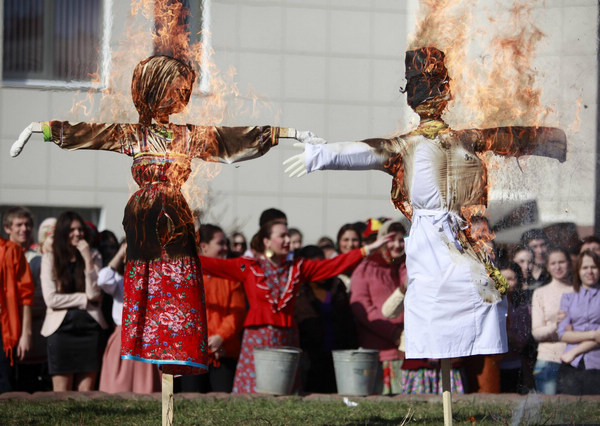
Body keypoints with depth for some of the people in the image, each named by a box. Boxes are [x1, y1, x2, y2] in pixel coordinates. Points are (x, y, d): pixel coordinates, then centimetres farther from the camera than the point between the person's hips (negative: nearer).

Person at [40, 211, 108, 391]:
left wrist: (88, 260, -8)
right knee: (61, 396, -3)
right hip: (61, 328, -2)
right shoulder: (50, 258, 3)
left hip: (89, 328, 2)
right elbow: (51, 299, -7)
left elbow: (94, 293, -3)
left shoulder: (93, 258, 11)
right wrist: (85, 298, -3)